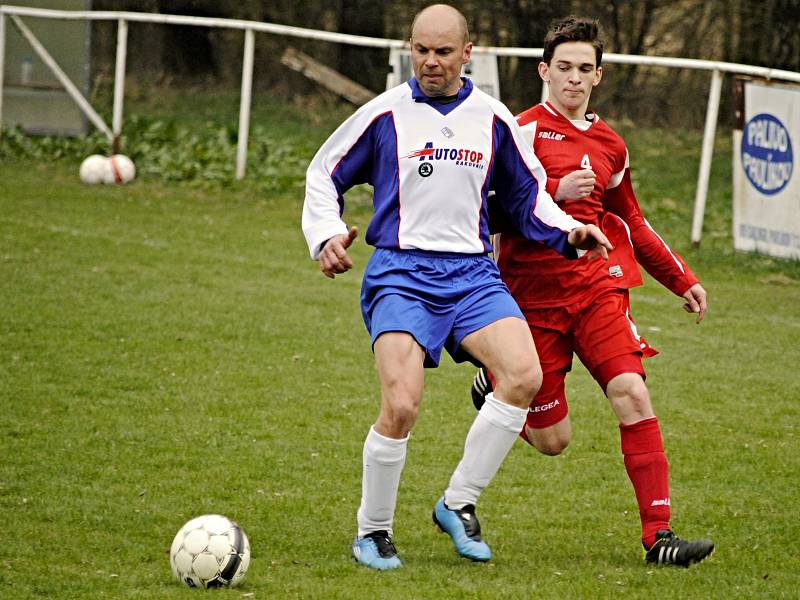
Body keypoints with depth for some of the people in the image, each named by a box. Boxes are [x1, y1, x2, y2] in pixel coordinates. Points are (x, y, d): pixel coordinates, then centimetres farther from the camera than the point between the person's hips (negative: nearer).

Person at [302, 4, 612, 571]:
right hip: (401, 274, -3)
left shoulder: (492, 119, 10)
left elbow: (527, 195, 22)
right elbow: (325, 174, 14)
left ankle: (459, 503, -6)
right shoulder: (385, 114, 3)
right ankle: (373, 530, 1)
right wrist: (326, 236, -3)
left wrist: (568, 232, 5)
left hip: (472, 274, 3)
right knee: (401, 406, -22)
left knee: (525, 375, -23)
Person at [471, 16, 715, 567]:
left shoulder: (610, 145, 14)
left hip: (598, 284, 4)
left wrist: (683, 280, 22)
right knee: (552, 440, 0)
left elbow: (632, 224, 26)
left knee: (632, 393, -19)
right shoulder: (525, 131, -4)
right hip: (535, 294, -4)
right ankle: (496, 380, 34)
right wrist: (555, 193, -23)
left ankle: (659, 536, -20)